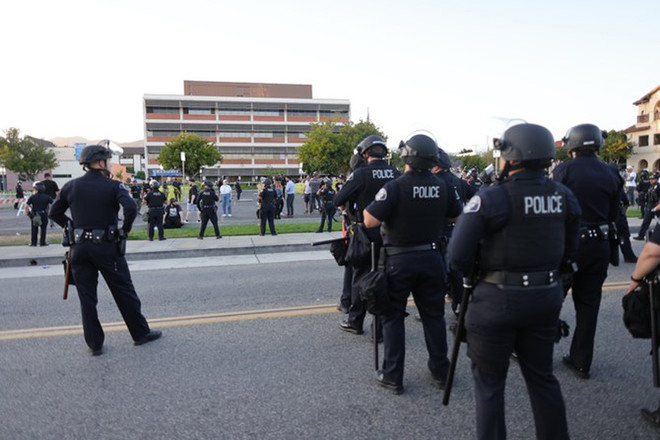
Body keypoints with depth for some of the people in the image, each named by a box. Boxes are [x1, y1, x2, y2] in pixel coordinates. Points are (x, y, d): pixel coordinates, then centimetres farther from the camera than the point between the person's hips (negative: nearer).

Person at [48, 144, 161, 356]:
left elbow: (54, 213, 11)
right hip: (106, 246, -4)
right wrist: (124, 230, -10)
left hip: (79, 247, 4)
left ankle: (94, 344, 17)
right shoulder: (113, 186, -9)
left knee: (86, 297, 10)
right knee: (124, 291, 8)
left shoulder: (71, 186, 5)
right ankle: (141, 333, 19)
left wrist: (73, 227, 14)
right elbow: (131, 208, -24)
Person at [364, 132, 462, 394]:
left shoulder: (394, 187, -17)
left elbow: (370, 221, -22)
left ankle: (392, 377, 15)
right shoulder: (442, 187, -1)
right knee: (433, 315, 16)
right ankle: (440, 372, 28)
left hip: (399, 260, -4)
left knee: (393, 317, 9)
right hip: (432, 257, 4)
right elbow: (456, 216, 13)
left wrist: (367, 209, -1)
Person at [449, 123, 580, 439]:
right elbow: (568, 252, 9)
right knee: (542, 377, 22)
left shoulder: (490, 199, -17)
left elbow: (458, 257, -18)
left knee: (489, 383, 11)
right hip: (547, 297, 6)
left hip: (498, 298, -5)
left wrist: (474, 272, 2)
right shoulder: (564, 197, 0)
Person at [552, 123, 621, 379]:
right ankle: (581, 362, 20)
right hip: (600, 245, 5)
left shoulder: (564, 170, -11)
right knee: (588, 304, 11)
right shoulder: (611, 175, 5)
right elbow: (612, 214, 9)